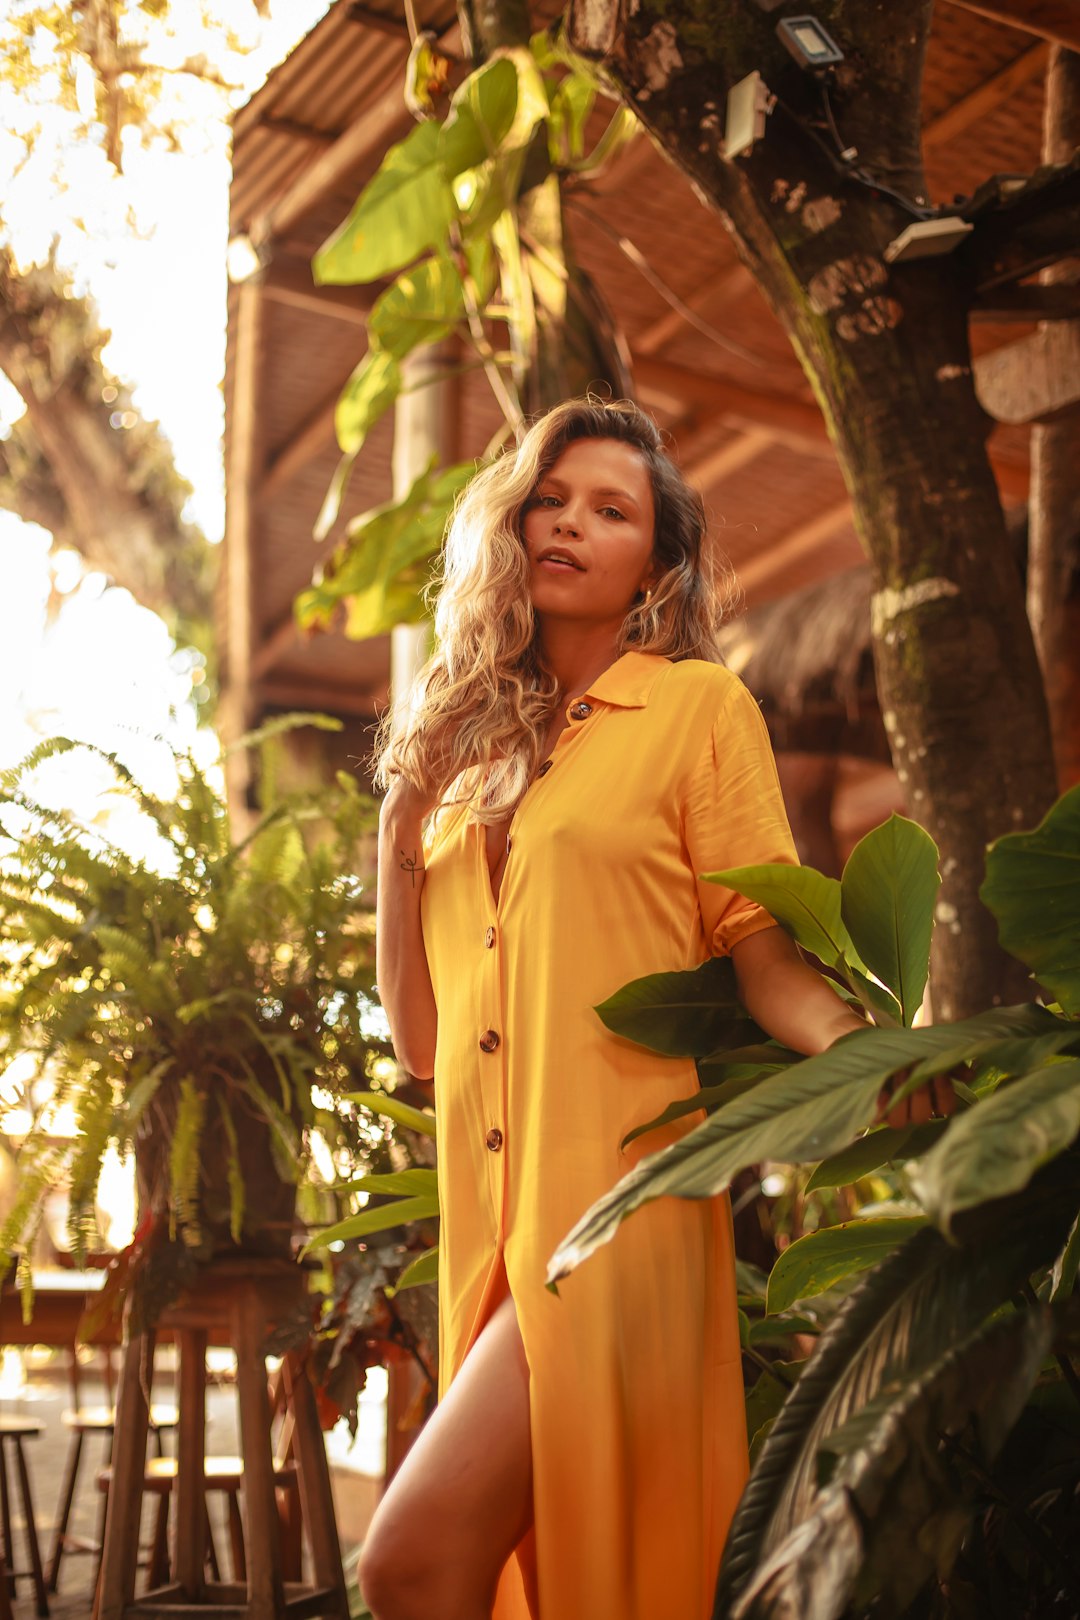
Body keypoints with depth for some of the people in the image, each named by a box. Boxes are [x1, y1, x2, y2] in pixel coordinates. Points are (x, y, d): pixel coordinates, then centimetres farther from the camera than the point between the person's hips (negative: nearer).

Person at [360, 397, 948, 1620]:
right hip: (490, 1212, 6)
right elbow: (420, 1037, 13)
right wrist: (401, 824, 5)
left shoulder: (700, 705, 2)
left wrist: (852, 1044, -25)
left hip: (616, 1202, -5)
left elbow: (763, 955, -4)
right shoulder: (474, 745, 16)